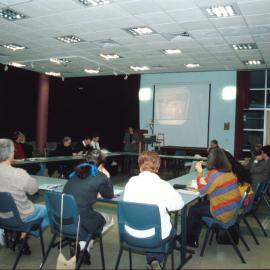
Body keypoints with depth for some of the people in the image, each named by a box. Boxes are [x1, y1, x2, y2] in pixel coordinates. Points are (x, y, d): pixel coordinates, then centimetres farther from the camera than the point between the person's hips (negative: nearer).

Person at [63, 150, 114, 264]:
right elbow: (109, 195, 12)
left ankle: (82, 247, 20)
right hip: (82, 222, -6)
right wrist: (107, 177, 22)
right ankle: (82, 247, 14)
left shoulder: (76, 172, 11)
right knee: (107, 217, 23)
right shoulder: (100, 176, -5)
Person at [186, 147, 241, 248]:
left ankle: (189, 239, 28)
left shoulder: (214, 174, -21)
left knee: (193, 210, 9)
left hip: (224, 213, -8)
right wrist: (205, 182, -1)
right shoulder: (229, 171, 3)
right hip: (235, 209, 8)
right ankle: (193, 238, 28)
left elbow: (202, 191, -8)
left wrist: (199, 172, -3)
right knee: (201, 205, 21)